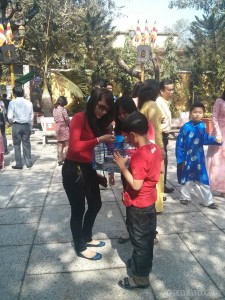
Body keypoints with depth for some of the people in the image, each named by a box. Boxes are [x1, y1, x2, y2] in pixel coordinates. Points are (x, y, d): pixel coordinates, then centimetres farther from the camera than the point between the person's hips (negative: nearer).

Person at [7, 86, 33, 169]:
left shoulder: (12, 103, -8)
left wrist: (13, 121, 10)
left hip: (16, 125, -3)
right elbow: (31, 117, 3)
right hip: (26, 125, 3)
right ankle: (29, 163, 18)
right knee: (26, 144, 12)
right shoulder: (29, 103, 0)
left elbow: (10, 117, -12)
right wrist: (30, 128, 12)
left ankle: (19, 164, 9)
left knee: (17, 145, 6)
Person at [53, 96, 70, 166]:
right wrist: (69, 125, 4)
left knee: (60, 145, 9)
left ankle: (60, 160, 10)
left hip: (58, 128, 7)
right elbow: (67, 119, -13)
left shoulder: (54, 109, 7)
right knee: (67, 144, 2)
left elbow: (55, 119, 9)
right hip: (64, 127, -6)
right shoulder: (62, 109, -13)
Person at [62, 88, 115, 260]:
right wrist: (99, 140, -30)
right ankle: (81, 247, 27)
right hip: (73, 170, -8)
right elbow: (74, 146, -30)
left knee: (96, 204, 20)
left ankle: (87, 238, 42)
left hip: (88, 168, 8)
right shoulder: (79, 118, -17)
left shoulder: (98, 121, 6)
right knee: (78, 209, 6)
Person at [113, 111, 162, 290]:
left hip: (138, 205, -9)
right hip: (150, 201, 9)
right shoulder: (155, 149, -2)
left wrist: (123, 167, -22)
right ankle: (143, 263, 45)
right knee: (147, 236, 24)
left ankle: (141, 276, 25)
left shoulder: (139, 156, -28)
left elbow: (136, 185, -29)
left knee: (139, 239, 8)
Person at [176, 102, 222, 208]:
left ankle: (207, 200, 22)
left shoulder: (202, 126, -5)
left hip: (199, 158, 3)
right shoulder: (186, 127, -17)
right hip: (187, 158, -3)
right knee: (186, 178, 14)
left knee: (203, 179, 9)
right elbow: (179, 144, -13)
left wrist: (215, 140, -4)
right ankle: (185, 197, 33)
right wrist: (180, 159, -12)